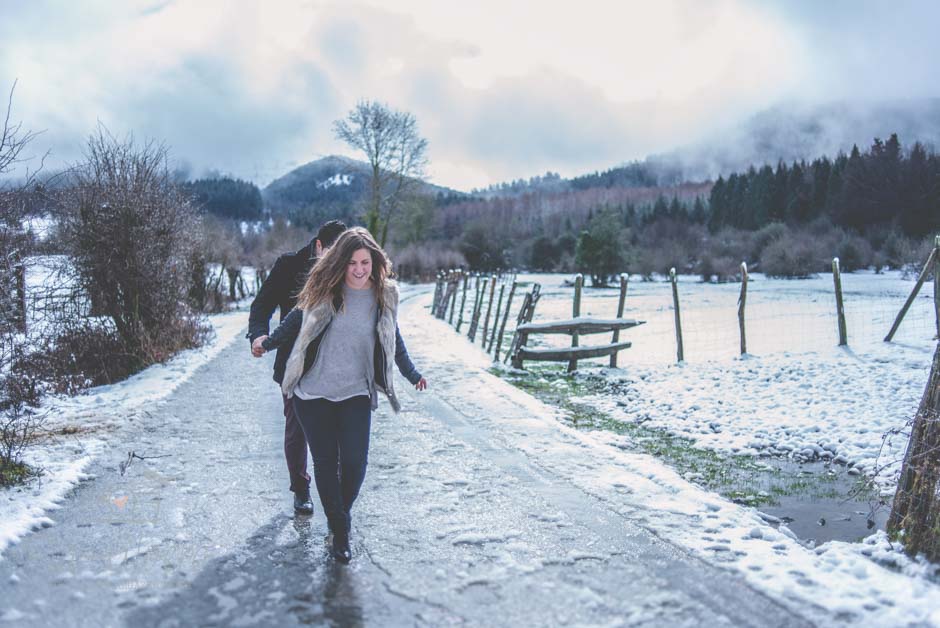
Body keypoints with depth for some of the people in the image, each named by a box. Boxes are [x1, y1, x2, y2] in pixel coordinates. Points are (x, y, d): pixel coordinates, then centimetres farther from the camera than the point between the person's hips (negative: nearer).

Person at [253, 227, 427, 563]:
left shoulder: (384, 296, 1)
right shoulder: (325, 289, -4)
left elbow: (393, 339, 16)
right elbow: (297, 319, 12)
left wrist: (412, 374, 25)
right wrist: (268, 342, 17)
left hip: (356, 393, 1)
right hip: (313, 391, 0)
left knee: (354, 461, -8)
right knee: (325, 462, 4)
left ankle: (341, 515, 22)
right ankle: (339, 530, 20)